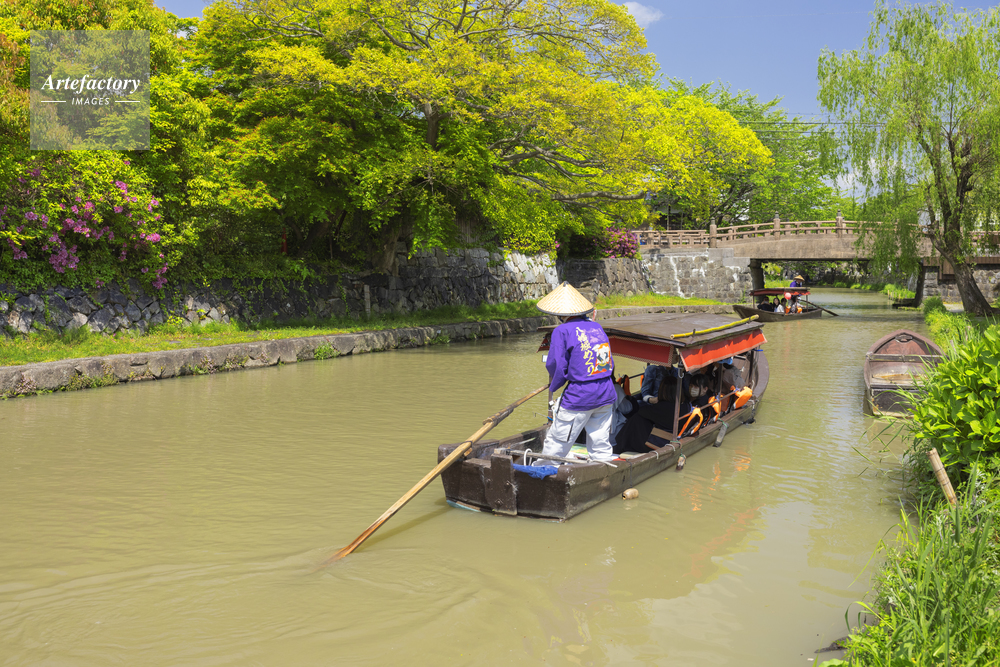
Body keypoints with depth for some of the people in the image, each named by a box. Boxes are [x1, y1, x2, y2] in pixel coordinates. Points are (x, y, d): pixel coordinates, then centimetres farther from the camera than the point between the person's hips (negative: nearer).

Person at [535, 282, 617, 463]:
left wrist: (553, 388, 7)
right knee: (601, 449, 13)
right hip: (606, 395, 6)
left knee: (555, 445, 6)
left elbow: (556, 366, -10)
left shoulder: (562, 331, -9)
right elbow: (610, 363, 15)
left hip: (578, 398, -6)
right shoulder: (597, 327, 11)